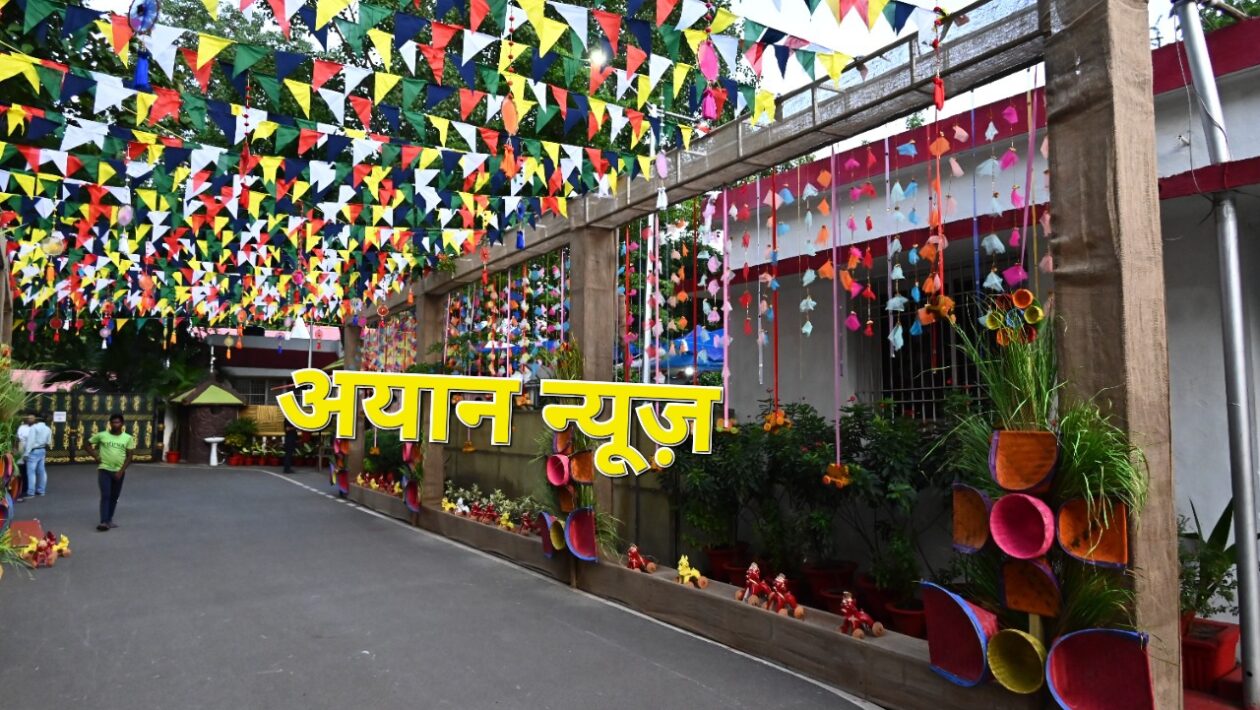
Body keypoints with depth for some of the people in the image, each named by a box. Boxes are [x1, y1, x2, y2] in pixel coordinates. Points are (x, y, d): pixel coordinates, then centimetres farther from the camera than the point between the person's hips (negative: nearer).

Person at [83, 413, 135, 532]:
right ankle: (104, 522, -13)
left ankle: (109, 519, 25)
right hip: (104, 470, -2)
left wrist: (121, 471, -9)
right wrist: (95, 456, -4)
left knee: (114, 497, 11)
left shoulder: (128, 438, -1)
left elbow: (129, 456, -1)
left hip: (119, 472, 2)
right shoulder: (101, 435, -3)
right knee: (105, 496, -10)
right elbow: (88, 444, 10)